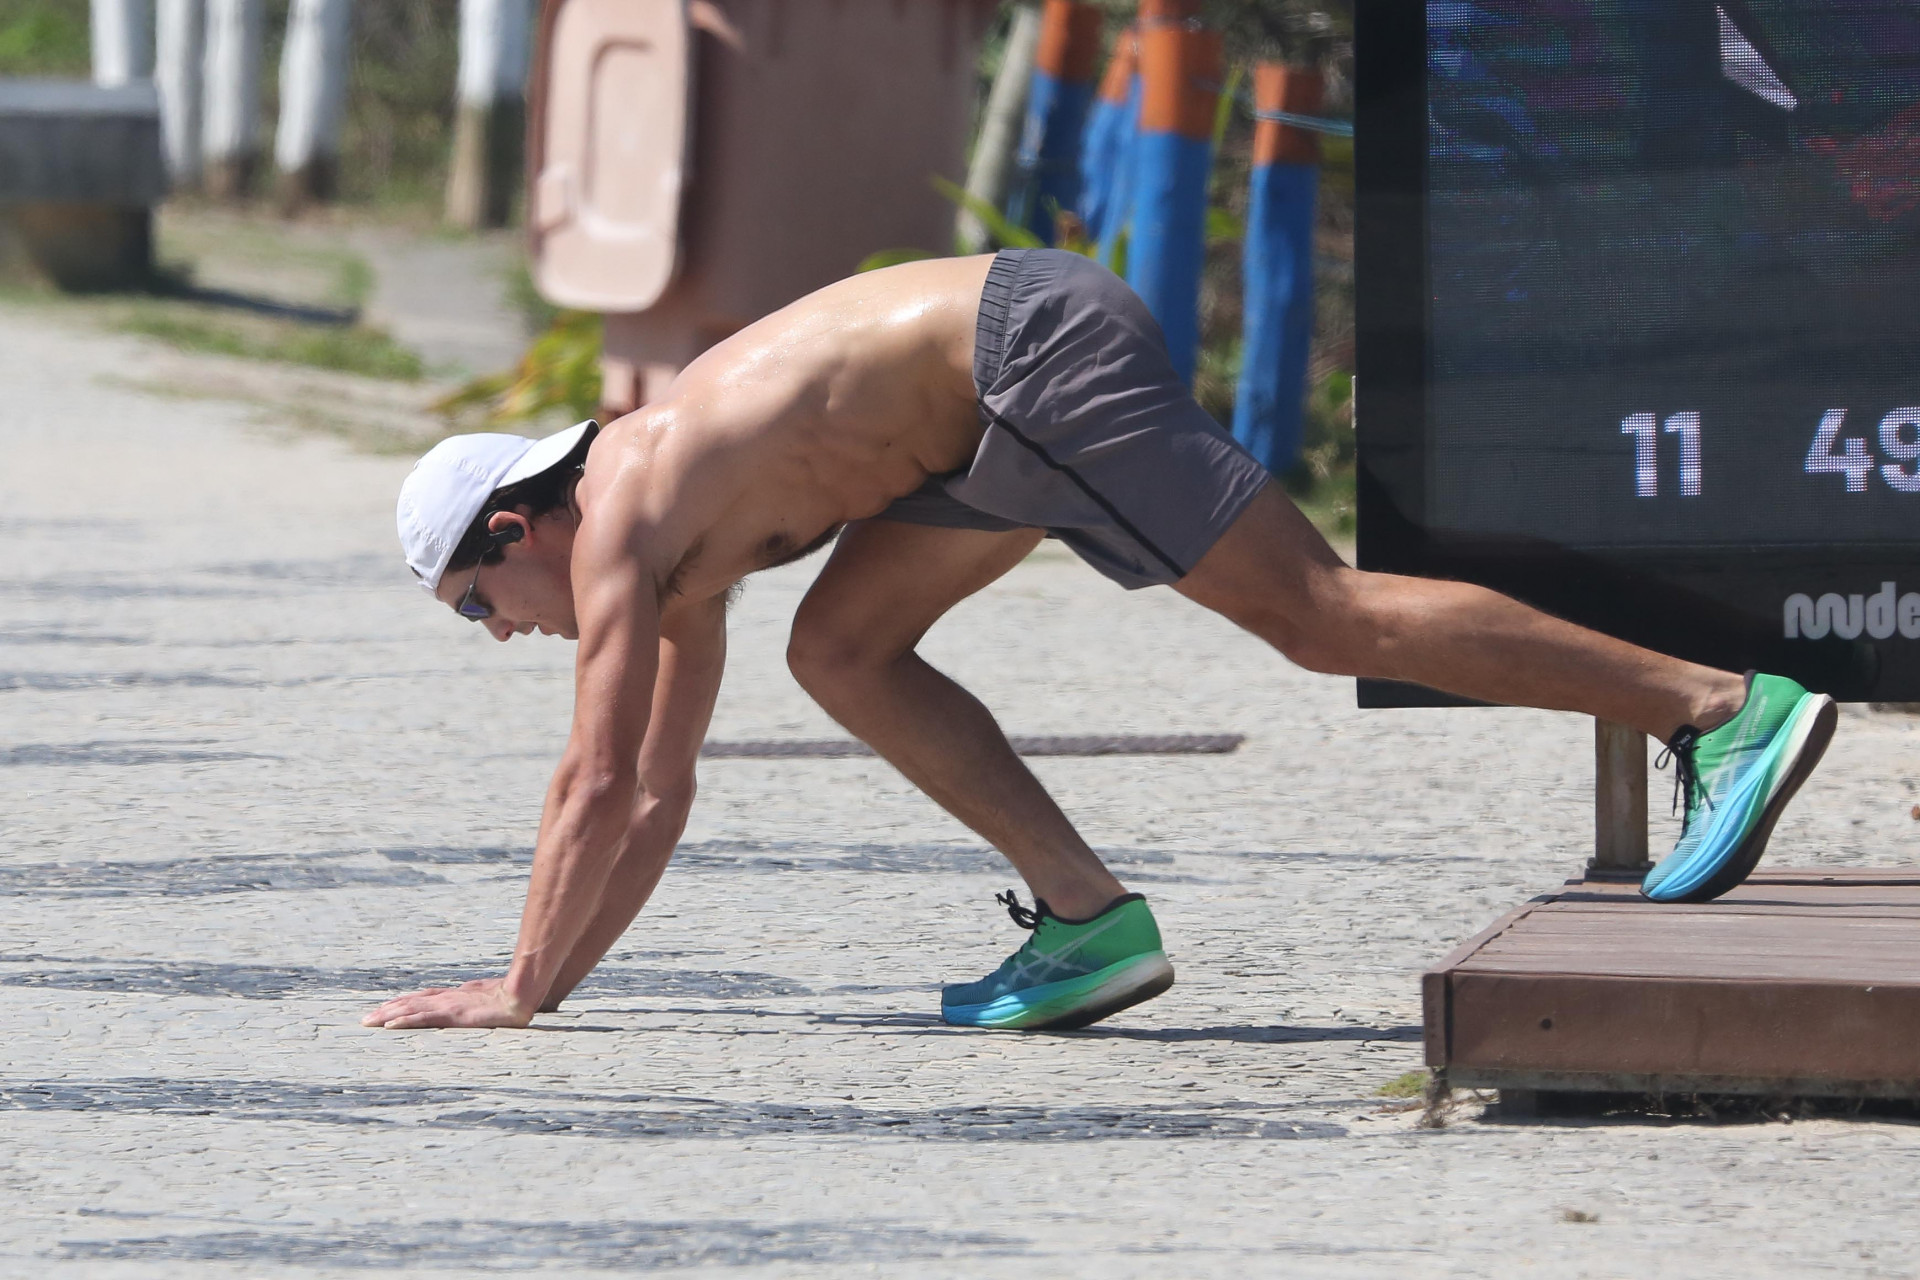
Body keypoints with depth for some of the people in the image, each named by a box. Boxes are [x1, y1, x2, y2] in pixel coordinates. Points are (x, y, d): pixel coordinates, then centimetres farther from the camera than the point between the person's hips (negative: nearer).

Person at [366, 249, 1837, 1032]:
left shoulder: (616, 526, -4)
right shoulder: (685, 549, 23)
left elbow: (594, 787, -7)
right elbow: (657, 792, 29)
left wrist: (522, 989, -1)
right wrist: (555, 972, 28)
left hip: (1041, 355, -10)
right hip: (1015, 377, 10)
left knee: (1320, 613, -11)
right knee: (839, 650, 12)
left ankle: (1723, 707, -15)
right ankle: (1090, 917, 4)